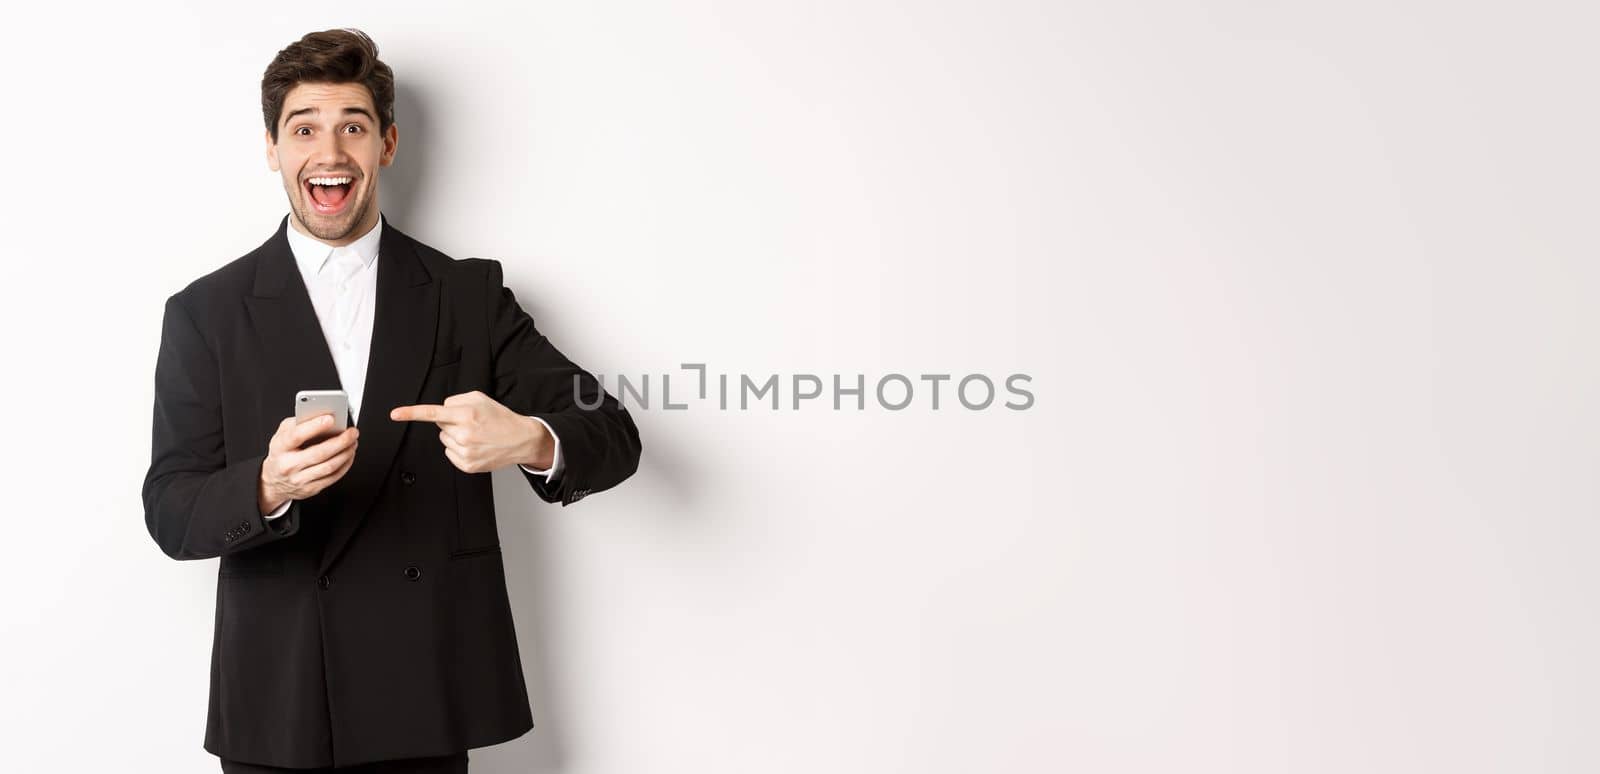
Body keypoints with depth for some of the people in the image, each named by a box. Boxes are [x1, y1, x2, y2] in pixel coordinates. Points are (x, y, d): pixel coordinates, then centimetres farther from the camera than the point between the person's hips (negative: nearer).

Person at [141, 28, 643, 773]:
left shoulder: (470, 294, 2)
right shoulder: (205, 314, 1)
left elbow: (614, 436, -4)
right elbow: (171, 513, -4)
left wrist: (530, 440, -27)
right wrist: (268, 486, -25)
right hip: (275, 707, 0)